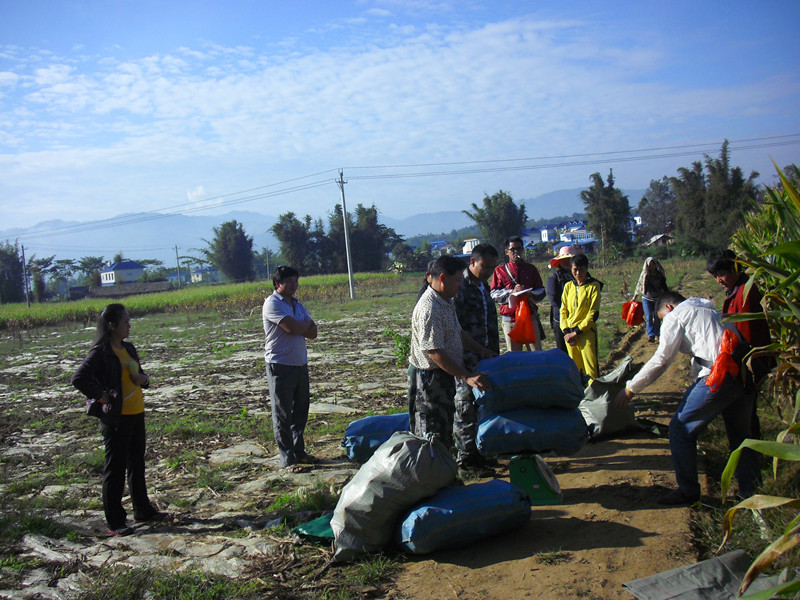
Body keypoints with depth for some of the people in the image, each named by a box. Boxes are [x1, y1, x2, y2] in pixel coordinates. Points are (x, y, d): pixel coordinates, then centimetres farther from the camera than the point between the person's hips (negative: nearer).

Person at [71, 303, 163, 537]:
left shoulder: (128, 348, 12)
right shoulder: (101, 352, -13)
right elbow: (78, 379, -22)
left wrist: (143, 379, 1)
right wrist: (101, 396, -17)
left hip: (136, 414, 8)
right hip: (116, 418, -8)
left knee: (137, 465, 18)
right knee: (115, 469, 1)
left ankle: (143, 510, 31)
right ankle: (115, 522, 11)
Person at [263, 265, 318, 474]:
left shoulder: (297, 305, 16)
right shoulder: (272, 304, -10)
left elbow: (312, 333, 6)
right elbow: (293, 328, -22)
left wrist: (299, 327, -13)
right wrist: (307, 323, -2)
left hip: (300, 363, 8)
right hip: (280, 365, -8)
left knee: (300, 409, 14)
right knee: (282, 413, 0)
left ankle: (299, 451, 26)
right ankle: (287, 459, 6)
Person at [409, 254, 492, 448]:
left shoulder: (447, 302, 10)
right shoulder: (428, 309, -23)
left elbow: (458, 333, 24)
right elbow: (434, 352, -27)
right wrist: (467, 377, -26)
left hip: (446, 374, 11)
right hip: (431, 377, -10)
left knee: (446, 427, 18)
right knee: (433, 434, -4)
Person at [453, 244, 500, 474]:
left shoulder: (484, 286, 14)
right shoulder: (459, 286, -14)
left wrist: (494, 353, 19)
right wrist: (480, 351, -20)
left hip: (485, 357, 8)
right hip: (466, 358, -8)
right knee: (466, 407, -3)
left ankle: (479, 450, 25)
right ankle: (465, 459, 6)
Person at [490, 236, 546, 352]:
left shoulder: (531, 269, 15)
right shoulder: (500, 270, 7)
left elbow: (541, 291, 14)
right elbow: (494, 294, 0)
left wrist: (530, 294, -8)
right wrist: (512, 291, -15)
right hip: (509, 319, -2)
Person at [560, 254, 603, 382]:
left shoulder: (594, 286, -3)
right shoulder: (568, 286, 11)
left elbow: (593, 314, -8)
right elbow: (563, 310, 11)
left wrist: (576, 332, -12)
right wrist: (567, 332, -3)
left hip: (586, 333, -4)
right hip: (570, 335, 5)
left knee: (591, 370, -8)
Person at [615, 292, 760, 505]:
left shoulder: (675, 316, 6)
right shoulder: (710, 311, 30)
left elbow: (661, 360, -1)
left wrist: (631, 387, 5)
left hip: (720, 374, -8)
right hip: (745, 373, 9)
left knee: (681, 429, 3)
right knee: (739, 435, 20)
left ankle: (688, 491, 11)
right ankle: (750, 492, 28)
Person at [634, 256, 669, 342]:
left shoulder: (660, 275, 2)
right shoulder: (644, 275, 0)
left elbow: (664, 287, 11)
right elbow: (639, 285, 8)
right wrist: (635, 297, 8)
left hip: (658, 299, 1)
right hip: (647, 298, -1)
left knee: (657, 318, 5)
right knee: (649, 317, -13)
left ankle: (656, 334, 20)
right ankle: (651, 335, -20)